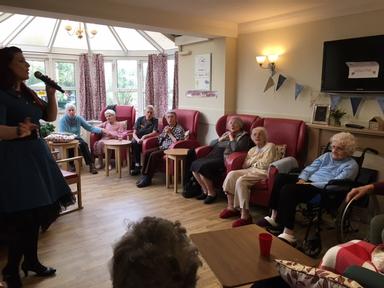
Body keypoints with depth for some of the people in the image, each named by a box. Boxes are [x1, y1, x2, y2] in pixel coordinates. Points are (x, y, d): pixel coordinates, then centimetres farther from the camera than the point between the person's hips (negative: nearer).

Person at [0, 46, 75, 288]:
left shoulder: (28, 93, 12)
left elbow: (51, 117, 16)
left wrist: (51, 93, 2)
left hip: (37, 154, 8)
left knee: (36, 211, 12)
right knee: (20, 216, -4)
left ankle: (31, 260, 27)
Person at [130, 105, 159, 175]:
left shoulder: (155, 120, 0)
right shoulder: (140, 119, 4)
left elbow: (154, 133, -12)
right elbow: (134, 133, 0)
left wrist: (145, 136, -28)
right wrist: (137, 139, -22)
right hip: (138, 138, 2)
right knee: (134, 142, -33)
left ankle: (137, 166, -24)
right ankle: (137, 165, -30)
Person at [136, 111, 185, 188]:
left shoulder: (179, 129, -3)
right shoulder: (166, 127, 20)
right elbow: (159, 139, 18)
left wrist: (169, 133, -10)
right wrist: (165, 133, 1)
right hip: (162, 147, 8)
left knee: (153, 155, -27)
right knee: (147, 153, -15)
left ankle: (148, 179, -22)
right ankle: (144, 175, -14)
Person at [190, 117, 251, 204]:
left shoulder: (243, 136, 4)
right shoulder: (227, 133, 25)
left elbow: (236, 148, -17)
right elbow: (211, 144, 22)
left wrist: (231, 138, -3)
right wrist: (221, 139, 7)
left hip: (224, 158, -8)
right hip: (214, 155, 8)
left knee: (202, 167, -27)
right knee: (194, 164, -12)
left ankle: (211, 193, -8)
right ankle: (205, 191, 2)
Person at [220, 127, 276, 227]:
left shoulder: (270, 146, 2)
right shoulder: (252, 150, 23)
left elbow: (265, 165, -10)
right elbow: (244, 165, 10)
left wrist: (252, 162, 4)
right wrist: (257, 160, -2)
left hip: (263, 172, -7)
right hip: (251, 170, 7)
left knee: (241, 181, -30)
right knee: (232, 174, -18)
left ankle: (245, 216, -30)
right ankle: (231, 207, -15)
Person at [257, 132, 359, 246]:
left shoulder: (351, 165, -1)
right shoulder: (327, 156, 22)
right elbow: (310, 169, 15)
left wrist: (310, 184, -20)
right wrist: (302, 179, -7)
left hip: (322, 190, -8)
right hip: (308, 181, 8)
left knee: (288, 189, -30)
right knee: (281, 178, -15)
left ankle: (288, 233, -31)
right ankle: (275, 217, -13)